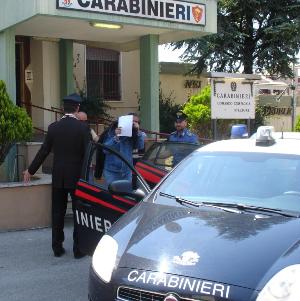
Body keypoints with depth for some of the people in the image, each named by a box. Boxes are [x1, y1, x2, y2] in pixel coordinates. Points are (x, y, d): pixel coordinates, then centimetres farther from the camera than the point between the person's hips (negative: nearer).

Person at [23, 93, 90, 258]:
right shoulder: (83, 127, -9)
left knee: (58, 212, 12)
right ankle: (79, 248, 8)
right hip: (77, 176, -3)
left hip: (58, 177, 3)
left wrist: (30, 170, 14)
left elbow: (44, 151, 2)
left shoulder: (53, 127, -1)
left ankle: (57, 247, 17)